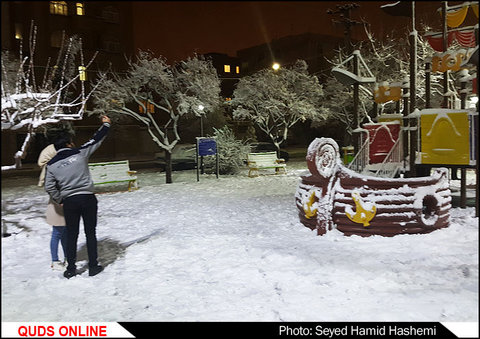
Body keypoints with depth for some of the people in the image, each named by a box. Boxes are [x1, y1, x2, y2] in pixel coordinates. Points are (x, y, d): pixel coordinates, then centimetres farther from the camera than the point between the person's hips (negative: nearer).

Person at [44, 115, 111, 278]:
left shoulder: (52, 165, 3)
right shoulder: (80, 153, -4)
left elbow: (49, 187, 1)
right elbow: (96, 140, 7)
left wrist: (60, 200, 13)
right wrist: (106, 124, 19)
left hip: (69, 202, 2)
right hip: (88, 199, -2)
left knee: (71, 236, 12)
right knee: (91, 233, 8)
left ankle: (71, 269, 17)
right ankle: (93, 266, 14)